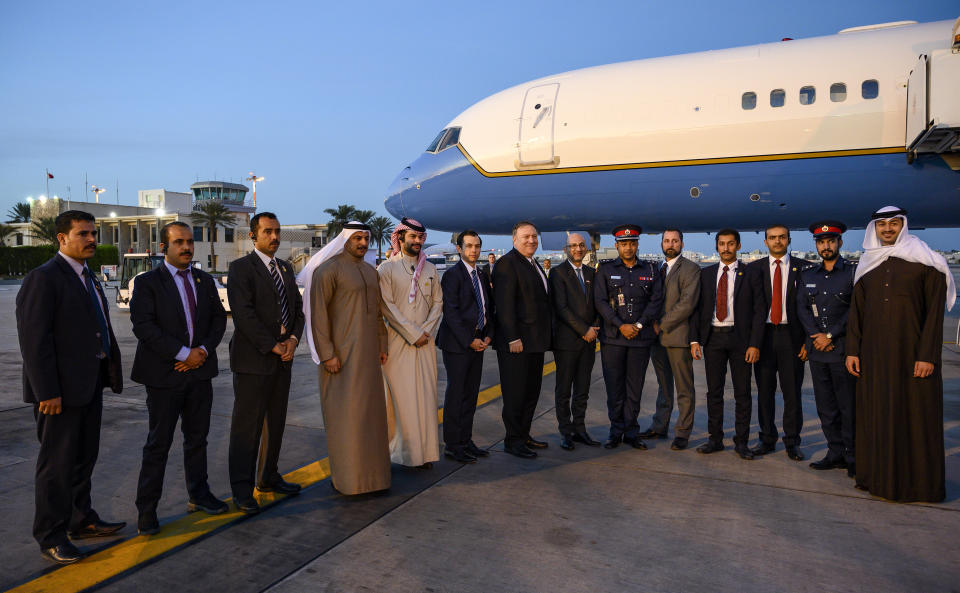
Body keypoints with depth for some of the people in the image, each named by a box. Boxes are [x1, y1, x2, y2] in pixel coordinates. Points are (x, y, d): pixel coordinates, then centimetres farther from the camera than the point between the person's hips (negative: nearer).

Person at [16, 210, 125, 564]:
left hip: (90, 385, 9)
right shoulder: (43, 279, -13)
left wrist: (110, 371, 10)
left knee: (85, 457, 18)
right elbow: (34, 339, -18)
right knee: (58, 463, 3)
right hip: (61, 389, -8)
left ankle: (81, 521, 32)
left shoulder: (88, 278, 14)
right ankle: (51, 537, 17)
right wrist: (47, 392, -21)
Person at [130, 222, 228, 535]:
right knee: (158, 444, 2)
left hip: (200, 372, 5)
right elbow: (143, 326, -14)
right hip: (164, 374, -5)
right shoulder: (147, 282, -5)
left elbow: (219, 318, 9)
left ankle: (199, 495, 29)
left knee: (197, 438, 15)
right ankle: (146, 509, 15)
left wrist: (204, 350, -8)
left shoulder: (205, 280, 11)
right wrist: (183, 354, -18)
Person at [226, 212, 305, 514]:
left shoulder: (286, 268, 15)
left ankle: (268, 477, 26)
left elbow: (297, 307, 14)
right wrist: (272, 346, -15)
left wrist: (293, 339, -3)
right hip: (253, 358, -7)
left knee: (276, 422, 13)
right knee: (247, 425, 0)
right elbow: (244, 314, -15)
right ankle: (242, 489, 9)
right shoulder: (241, 268, -7)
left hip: (282, 358, 7)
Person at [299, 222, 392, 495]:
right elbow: (318, 313, -13)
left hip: (368, 354, 7)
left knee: (369, 409, 11)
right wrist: (326, 354, -17)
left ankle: (369, 466, 23)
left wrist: (382, 345, 13)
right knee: (343, 412, -3)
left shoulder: (370, 271, 14)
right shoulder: (329, 269, -9)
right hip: (340, 354, -7)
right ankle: (344, 475, 8)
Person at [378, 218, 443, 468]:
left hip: (425, 342, 4)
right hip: (398, 342, -4)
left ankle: (426, 451, 11)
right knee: (402, 398, -2)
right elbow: (387, 306, -8)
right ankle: (407, 451, 7)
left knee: (426, 396, 4)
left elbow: (438, 302, 11)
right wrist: (412, 334, -11)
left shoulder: (429, 269, 13)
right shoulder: (387, 268, -1)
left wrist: (426, 330, -4)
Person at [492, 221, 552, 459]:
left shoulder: (534, 265, 17)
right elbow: (504, 304, -18)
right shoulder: (507, 263, -12)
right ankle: (513, 441, 10)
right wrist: (513, 338, -22)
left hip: (536, 341, 9)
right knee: (515, 392, -1)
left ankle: (524, 434, 27)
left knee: (532, 390, 15)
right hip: (516, 341, -9)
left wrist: (545, 334, 17)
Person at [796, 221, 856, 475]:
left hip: (843, 349, -4)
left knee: (849, 406, -1)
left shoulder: (854, 272, 0)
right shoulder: (807, 275, 14)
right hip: (817, 350, 5)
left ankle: (853, 457, 10)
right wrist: (815, 336, -5)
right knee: (825, 407, 9)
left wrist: (830, 335, -12)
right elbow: (802, 309, 9)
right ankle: (836, 453, 19)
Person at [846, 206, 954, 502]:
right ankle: (877, 475, 16)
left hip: (912, 354, -4)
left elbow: (935, 311, -5)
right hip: (873, 356, 4)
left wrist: (927, 355, -12)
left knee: (915, 416, 0)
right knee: (875, 414, 6)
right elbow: (856, 310, 12)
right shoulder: (867, 265, 12)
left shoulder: (924, 262, 0)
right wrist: (852, 350, 5)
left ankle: (918, 482, 11)